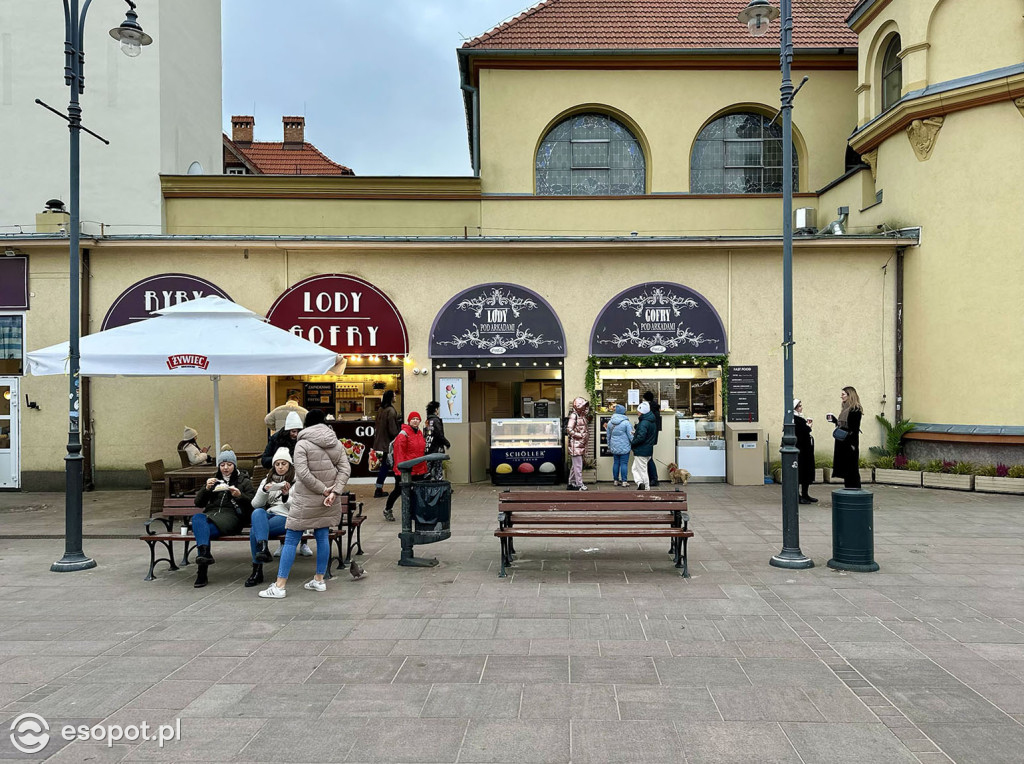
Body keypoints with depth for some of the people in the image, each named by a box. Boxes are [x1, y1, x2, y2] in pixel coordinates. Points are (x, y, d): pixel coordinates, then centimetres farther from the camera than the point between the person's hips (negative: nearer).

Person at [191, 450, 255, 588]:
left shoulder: (244, 481, 19)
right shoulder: (214, 480, 29)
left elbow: (253, 503, 7)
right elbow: (198, 503, 20)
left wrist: (239, 496, -11)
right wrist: (206, 488, 2)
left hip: (231, 516, -3)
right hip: (211, 514, 3)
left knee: (202, 530, -33)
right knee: (197, 518, -35)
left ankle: (202, 573, -40)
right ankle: (204, 553, -53)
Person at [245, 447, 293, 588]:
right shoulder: (267, 481, 23)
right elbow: (255, 504, 12)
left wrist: (286, 496, -14)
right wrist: (264, 491, -5)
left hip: (285, 517, -4)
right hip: (267, 515, 4)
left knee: (255, 530, -30)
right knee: (257, 512, -35)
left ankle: (257, 571, -29)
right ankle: (263, 549, -47)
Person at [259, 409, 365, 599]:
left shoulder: (302, 444, -9)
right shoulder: (336, 444, 6)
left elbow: (303, 473, -19)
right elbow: (345, 469, -1)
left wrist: (323, 490, -12)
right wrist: (334, 492, -9)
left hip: (305, 501, -5)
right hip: (326, 503, 5)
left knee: (291, 540, 0)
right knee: (323, 537, 14)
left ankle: (279, 586, 2)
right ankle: (319, 580, 21)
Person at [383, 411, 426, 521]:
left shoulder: (420, 433, 13)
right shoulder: (403, 434, -12)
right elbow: (399, 452, -17)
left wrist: (424, 468, 19)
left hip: (418, 470, 7)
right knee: (399, 490, 5)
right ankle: (387, 510, 26)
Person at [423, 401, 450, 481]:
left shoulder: (426, 421, 12)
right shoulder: (436, 420, -12)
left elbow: (425, 436, 14)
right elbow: (440, 435, -17)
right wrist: (447, 444, -2)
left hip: (428, 450, 8)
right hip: (437, 450, -8)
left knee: (429, 471, 11)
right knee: (438, 471, -5)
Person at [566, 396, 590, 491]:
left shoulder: (582, 415, 16)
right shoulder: (573, 415, -12)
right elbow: (569, 429, -19)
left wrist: (586, 436, 11)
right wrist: (580, 435, -17)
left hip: (581, 444, 9)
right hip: (575, 445, -9)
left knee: (575, 465, 14)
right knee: (578, 465, -7)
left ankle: (571, 484, 21)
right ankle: (579, 485, -5)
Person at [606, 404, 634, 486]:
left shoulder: (610, 422, 4)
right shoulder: (626, 423, -13)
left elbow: (608, 436, 13)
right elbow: (630, 436, -9)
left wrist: (609, 446, 25)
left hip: (614, 448, 5)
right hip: (624, 447, -5)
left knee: (616, 463, 12)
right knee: (624, 464, 0)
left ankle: (616, 480, 17)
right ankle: (624, 481, 2)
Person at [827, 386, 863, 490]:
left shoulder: (855, 410, -11)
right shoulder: (845, 409, 14)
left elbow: (855, 428, -16)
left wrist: (852, 444, -20)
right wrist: (834, 420, 6)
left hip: (850, 443, -9)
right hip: (842, 443, 9)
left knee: (851, 469, -4)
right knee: (844, 468, 11)